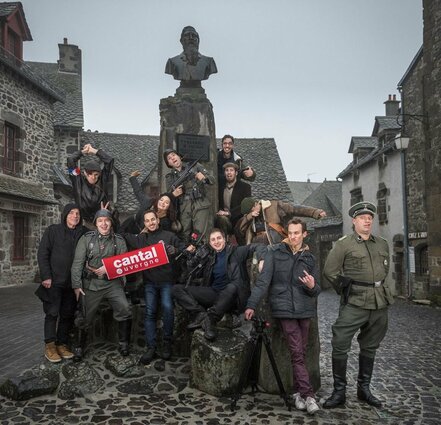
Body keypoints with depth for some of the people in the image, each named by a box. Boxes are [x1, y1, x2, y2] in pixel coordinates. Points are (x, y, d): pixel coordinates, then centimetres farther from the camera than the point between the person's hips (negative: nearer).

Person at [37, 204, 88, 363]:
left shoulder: (83, 233, 7)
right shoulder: (53, 230, -1)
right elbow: (42, 254, -4)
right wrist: (46, 276, -10)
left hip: (72, 282, 3)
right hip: (54, 281, -3)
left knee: (68, 314, 6)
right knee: (52, 313, -2)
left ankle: (62, 344, 16)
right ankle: (49, 346, 7)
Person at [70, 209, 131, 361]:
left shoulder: (119, 240, 1)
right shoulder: (86, 238, -1)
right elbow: (77, 263, -4)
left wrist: (109, 268, -16)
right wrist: (76, 284, -9)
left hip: (112, 283, 0)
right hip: (91, 283, 0)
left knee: (124, 310, -14)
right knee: (86, 316, 9)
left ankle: (123, 343, 7)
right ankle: (79, 346, 32)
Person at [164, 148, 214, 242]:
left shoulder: (194, 165, 10)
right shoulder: (170, 177, 15)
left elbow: (212, 180, 8)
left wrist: (204, 177, -13)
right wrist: (173, 194, -8)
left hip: (200, 205, -2)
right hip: (183, 208, 3)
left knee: (201, 234, -13)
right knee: (185, 236, 0)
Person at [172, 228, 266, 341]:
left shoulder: (236, 252, 6)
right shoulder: (210, 256, 18)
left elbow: (257, 246, -3)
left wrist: (261, 260, -23)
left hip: (230, 297, -4)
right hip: (213, 293, 5)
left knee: (232, 286, -41)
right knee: (177, 289, -6)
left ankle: (210, 319, -34)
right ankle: (201, 314, -26)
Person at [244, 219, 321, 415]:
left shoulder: (309, 258, 10)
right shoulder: (275, 252, 0)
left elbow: (316, 290, 11)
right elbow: (263, 280, -5)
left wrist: (312, 286, -12)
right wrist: (252, 304, -11)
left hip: (305, 310, 4)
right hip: (285, 309, -3)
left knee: (301, 352, 8)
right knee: (297, 353, -7)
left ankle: (298, 393, 22)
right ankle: (308, 395, -2)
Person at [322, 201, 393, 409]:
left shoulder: (382, 244, 11)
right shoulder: (343, 244, -5)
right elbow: (330, 270, -4)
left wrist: (378, 288, 16)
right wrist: (346, 290, 0)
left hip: (380, 303, 5)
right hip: (354, 304, -5)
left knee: (370, 347, 14)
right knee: (340, 345, -7)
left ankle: (364, 388, 29)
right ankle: (339, 391, 7)